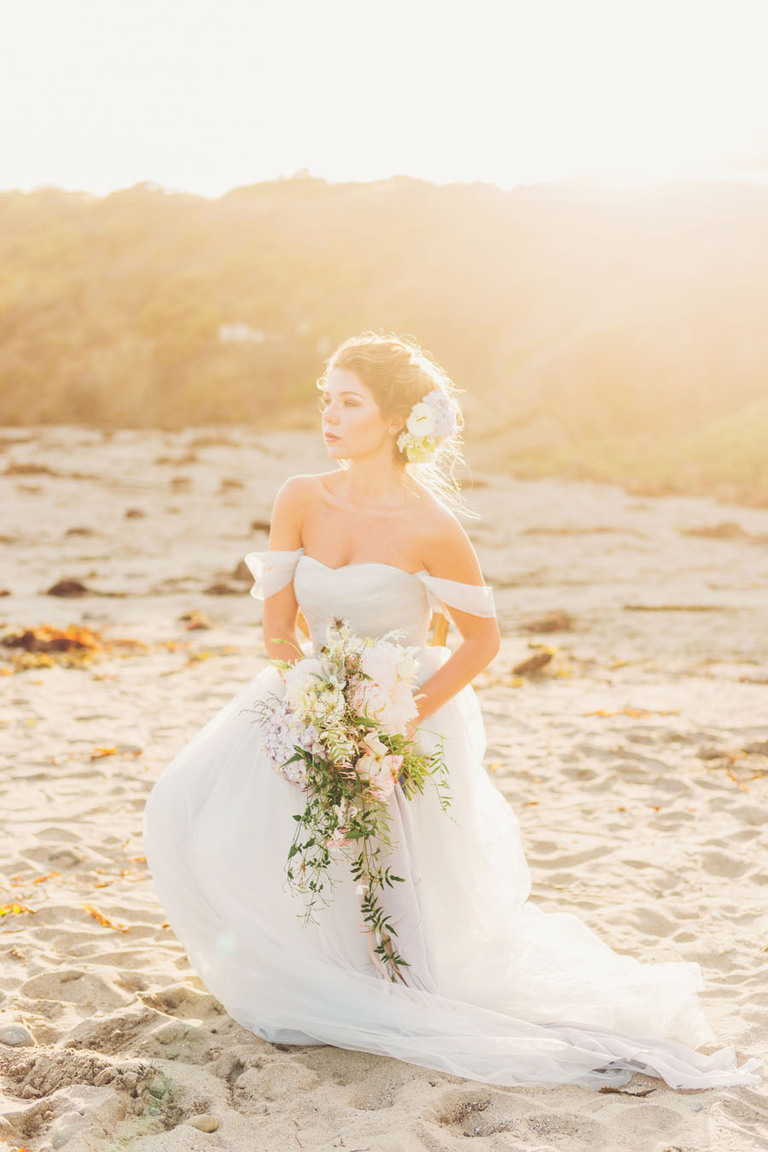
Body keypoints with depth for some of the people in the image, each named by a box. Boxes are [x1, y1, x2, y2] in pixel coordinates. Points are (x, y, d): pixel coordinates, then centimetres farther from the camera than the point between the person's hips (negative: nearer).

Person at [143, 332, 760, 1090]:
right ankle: (299, 968, 12)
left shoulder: (429, 527, -18)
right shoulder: (301, 500, -5)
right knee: (192, 811, -13)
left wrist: (410, 715, -18)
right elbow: (277, 627, -1)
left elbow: (482, 639, -8)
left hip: (407, 723, -5)